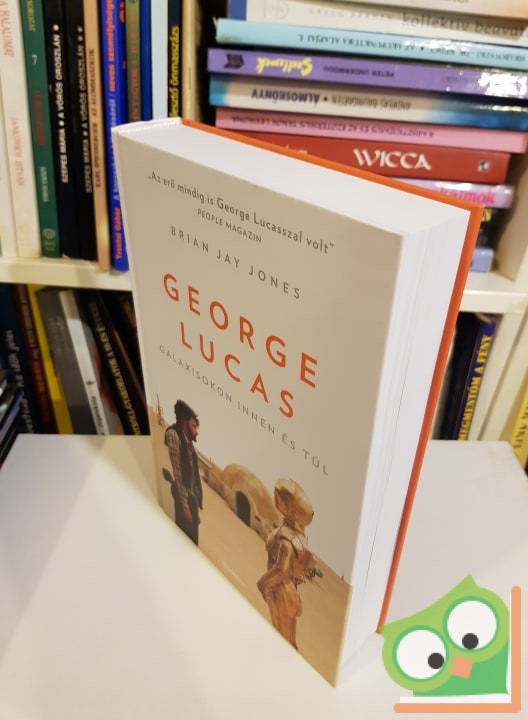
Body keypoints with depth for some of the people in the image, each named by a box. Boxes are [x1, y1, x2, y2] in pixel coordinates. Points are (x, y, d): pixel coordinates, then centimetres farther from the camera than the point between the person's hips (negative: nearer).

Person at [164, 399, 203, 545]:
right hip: (183, 501, -8)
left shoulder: (189, 443, 16)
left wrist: (198, 504, 13)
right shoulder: (173, 435, -8)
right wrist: (184, 504, -17)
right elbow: (176, 473, -15)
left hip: (192, 501, 8)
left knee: (193, 544, 11)